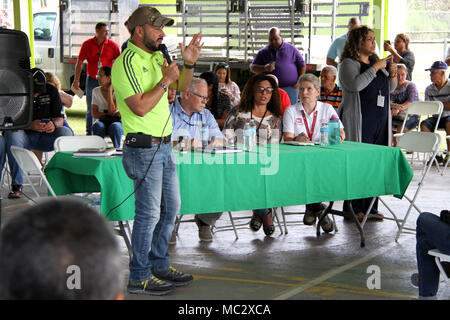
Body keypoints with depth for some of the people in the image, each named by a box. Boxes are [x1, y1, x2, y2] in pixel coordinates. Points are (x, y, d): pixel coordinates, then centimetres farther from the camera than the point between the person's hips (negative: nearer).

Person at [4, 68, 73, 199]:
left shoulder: (51, 91, 4)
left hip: (45, 137, 2)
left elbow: (60, 118, 3)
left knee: (66, 133, -27)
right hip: (24, 136, -2)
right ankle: (17, 185, -32)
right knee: (12, 134, -36)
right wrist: (30, 125, -29)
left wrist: (54, 124, -22)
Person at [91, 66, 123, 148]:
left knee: (115, 126, -38)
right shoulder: (96, 91, 6)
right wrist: (107, 114, -16)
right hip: (102, 121, 2)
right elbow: (94, 114, 1)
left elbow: (112, 110, -17)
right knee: (98, 126, -34)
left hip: (116, 121, -2)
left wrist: (109, 90, -13)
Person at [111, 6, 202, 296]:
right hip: (144, 149, -9)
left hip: (164, 145, 9)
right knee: (149, 213, -4)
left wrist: (189, 64, 5)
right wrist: (165, 81, -16)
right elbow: (140, 107, -23)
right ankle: (139, 278, 7)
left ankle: (159, 264, 29)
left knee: (171, 207, 16)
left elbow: (182, 87, 23)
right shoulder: (127, 62, -15)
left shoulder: (156, 57, 12)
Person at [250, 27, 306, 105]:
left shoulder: (292, 49, 9)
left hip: (290, 88, -1)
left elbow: (302, 65, 10)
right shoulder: (263, 52, 12)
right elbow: (253, 68, 8)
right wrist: (264, 68, -13)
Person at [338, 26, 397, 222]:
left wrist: (393, 75, 4)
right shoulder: (349, 63, -3)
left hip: (380, 122, 7)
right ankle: (355, 209, -2)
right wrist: (375, 68, -16)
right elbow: (355, 84, -22)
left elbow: (390, 89, 25)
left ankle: (371, 207, 15)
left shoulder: (376, 62, 19)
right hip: (359, 123, -7)